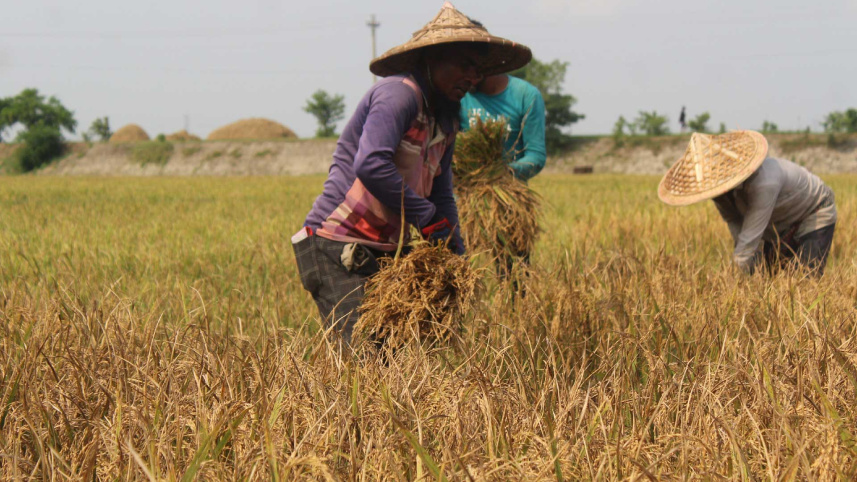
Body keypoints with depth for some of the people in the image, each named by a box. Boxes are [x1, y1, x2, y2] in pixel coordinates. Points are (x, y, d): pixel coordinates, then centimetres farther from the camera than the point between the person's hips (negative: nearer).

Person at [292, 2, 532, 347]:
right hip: (336, 249, -9)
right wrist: (425, 218, -18)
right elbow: (371, 166, -28)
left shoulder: (445, 121, 16)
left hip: (382, 253, 9)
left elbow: (441, 196, 27)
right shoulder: (399, 93, -13)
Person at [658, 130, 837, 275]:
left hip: (814, 215, -7)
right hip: (778, 227, 7)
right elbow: (733, 220, -5)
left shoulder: (763, 183, -45)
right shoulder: (717, 180, -20)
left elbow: (750, 237, -42)